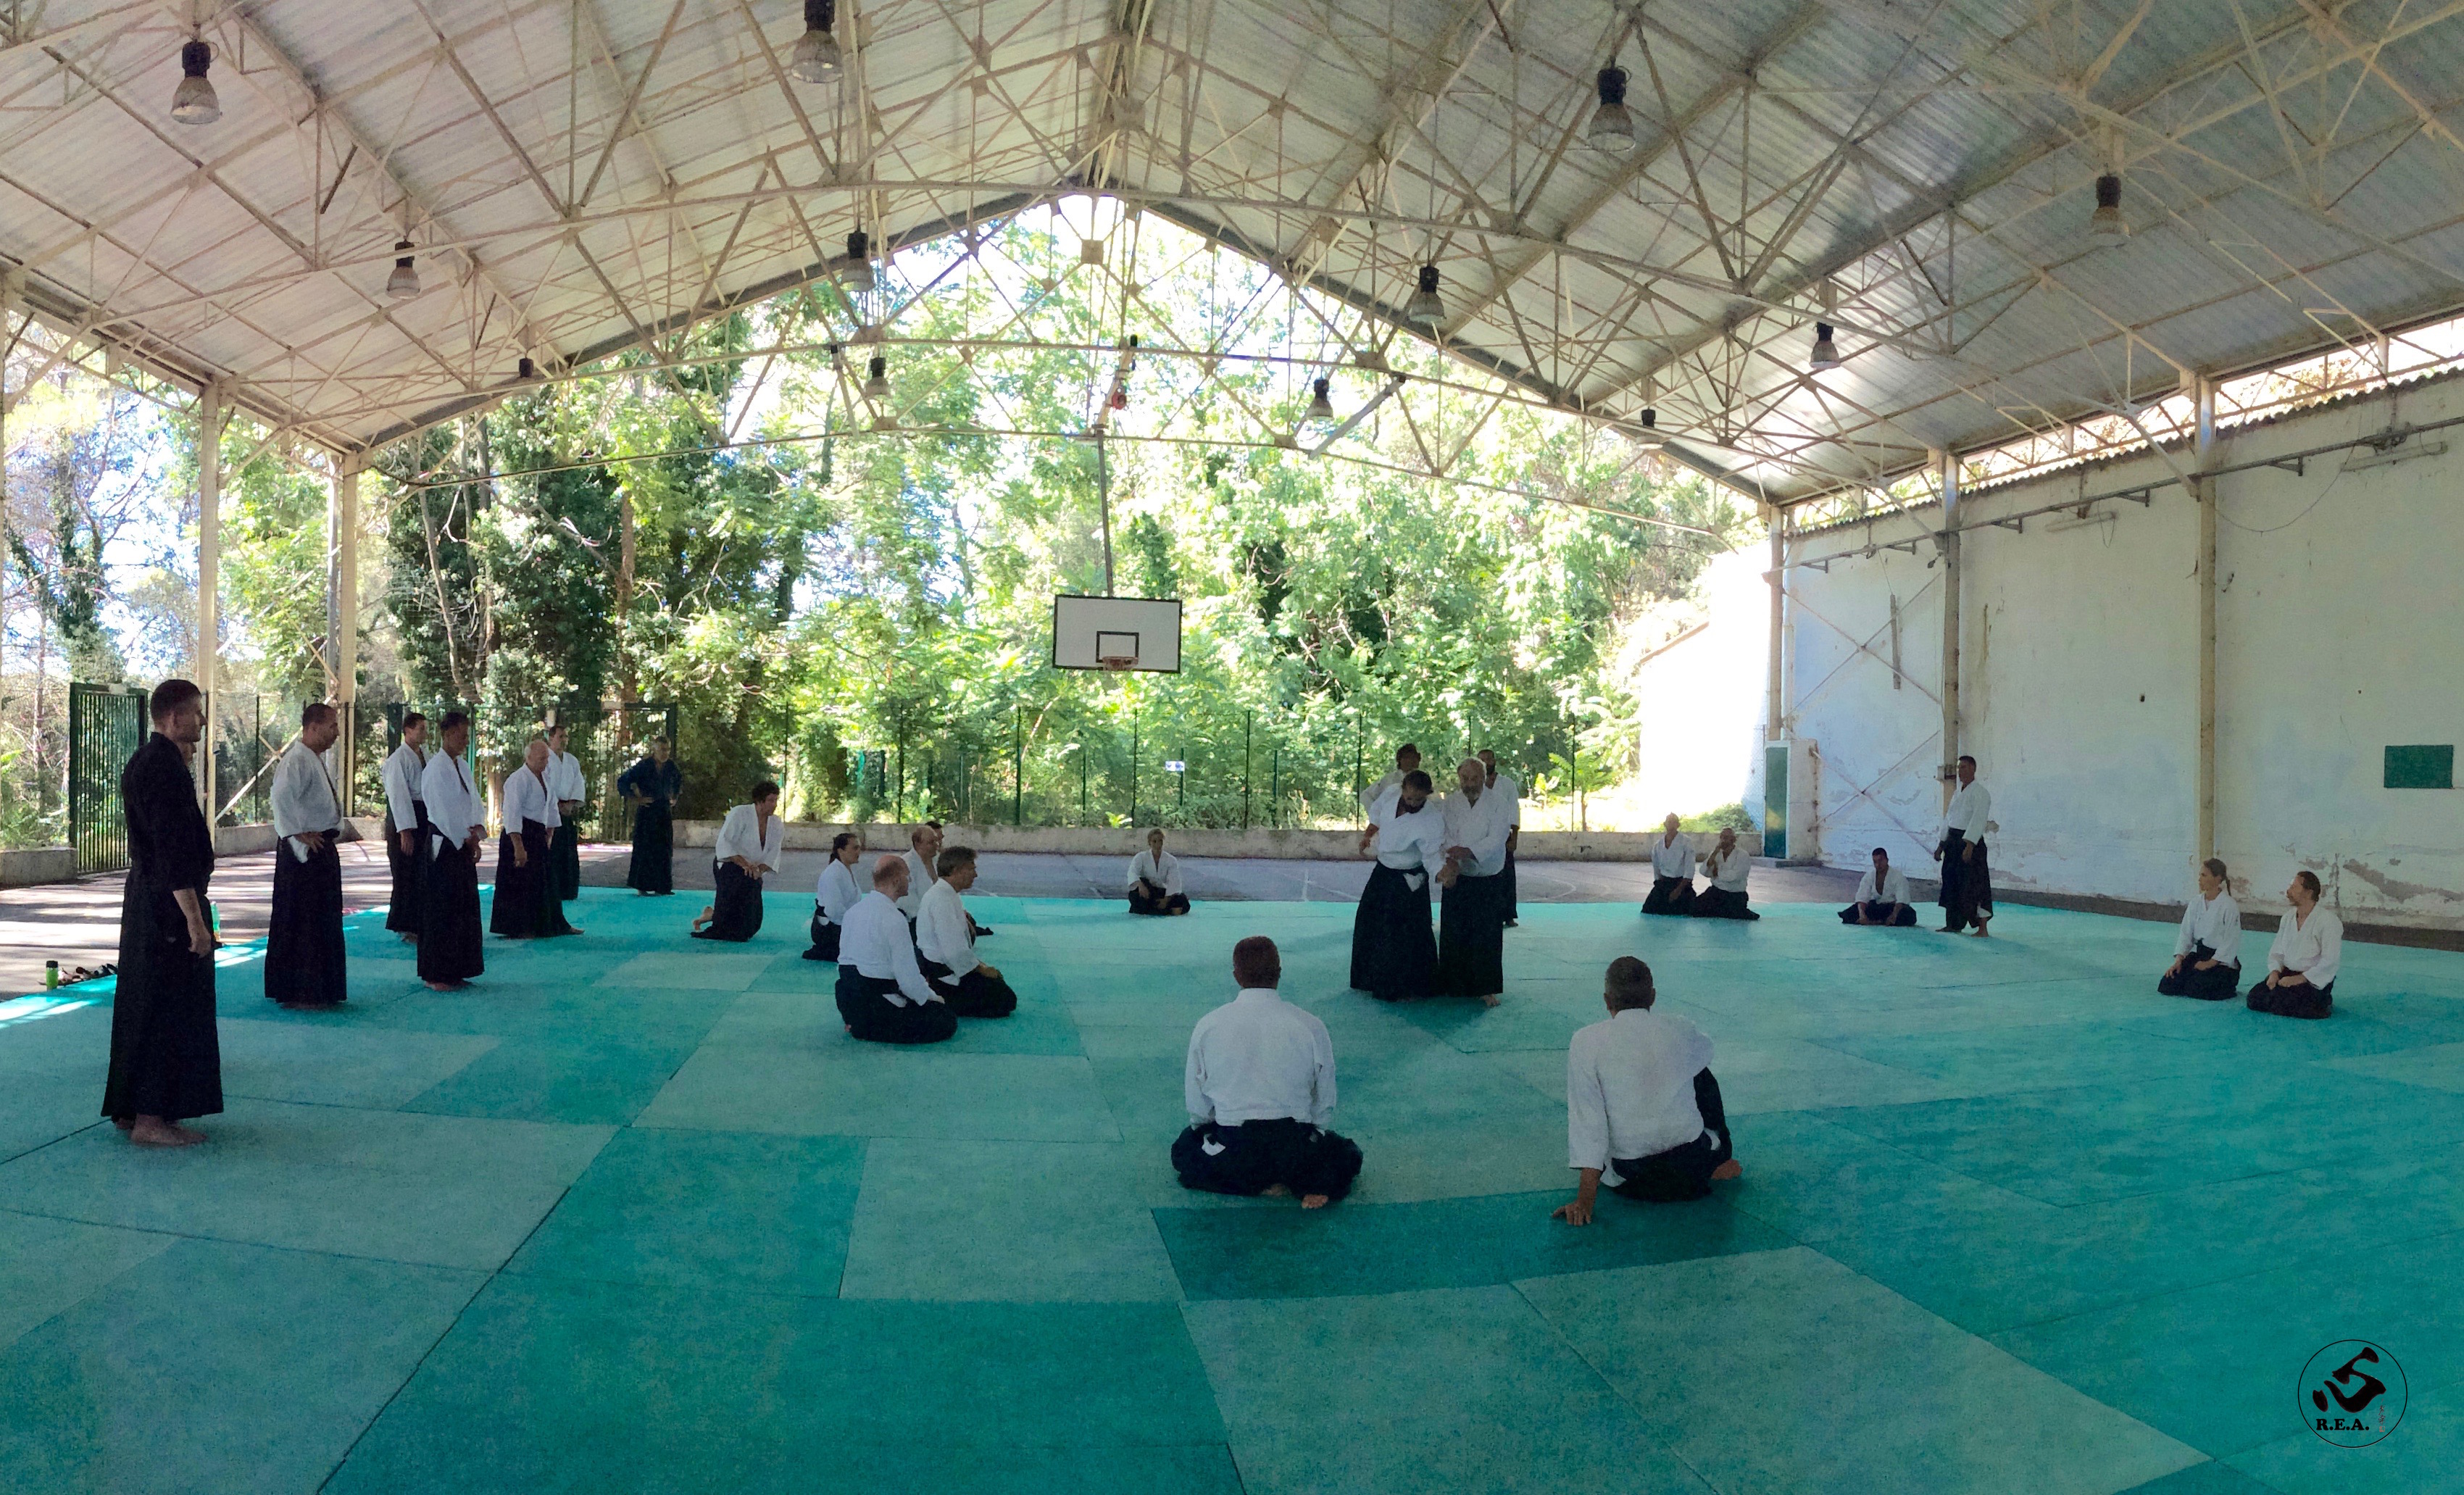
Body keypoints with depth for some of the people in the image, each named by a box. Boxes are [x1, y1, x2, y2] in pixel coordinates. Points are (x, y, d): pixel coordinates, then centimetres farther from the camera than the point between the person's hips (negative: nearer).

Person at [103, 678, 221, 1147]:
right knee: (170, 1008, -4)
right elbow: (173, 851, -23)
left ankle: (130, 1108, 25)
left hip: (144, 898, 11)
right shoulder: (167, 769, -19)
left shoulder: (144, 762, 12)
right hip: (169, 905, -11)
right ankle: (152, 1119, 3)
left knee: (143, 1004, 16)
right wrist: (195, 918, -22)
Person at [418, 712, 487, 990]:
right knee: (441, 910, -3)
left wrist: (478, 829, -6)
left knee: (464, 909, 11)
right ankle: (435, 975, 5)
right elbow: (443, 811, -16)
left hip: (463, 845, 9)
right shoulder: (436, 768, -13)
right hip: (443, 845, -8)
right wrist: (468, 839, -10)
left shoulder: (462, 766, 13)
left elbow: (474, 802, 13)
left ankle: (454, 972, 20)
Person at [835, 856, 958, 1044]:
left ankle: (859, 1022, 9)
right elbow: (907, 974, -19)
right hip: (877, 1002, -9)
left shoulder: (854, 910, 7)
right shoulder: (894, 919, -19)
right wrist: (932, 996, 2)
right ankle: (869, 1029, -6)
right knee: (947, 1021, 0)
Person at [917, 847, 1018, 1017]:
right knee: (1006, 1000, -9)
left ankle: (939, 999, 11)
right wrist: (982, 969, -13)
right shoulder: (942, 900, -24)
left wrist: (979, 965, 11)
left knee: (998, 983, 21)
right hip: (942, 974, -11)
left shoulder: (943, 893, 10)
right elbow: (954, 951, -26)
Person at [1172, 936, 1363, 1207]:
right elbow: (1325, 1102, 5)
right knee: (1348, 1154, 31)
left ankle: (1260, 1184, 6)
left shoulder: (1207, 1027, -4)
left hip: (1232, 1154, -1)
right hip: (1296, 1149, 1)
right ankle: (1311, 1184, -2)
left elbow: (1197, 1106, 5)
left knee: (1184, 1149, 30)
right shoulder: (1311, 1027, -6)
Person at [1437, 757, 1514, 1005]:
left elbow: (1496, 840, -17)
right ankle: (1453, 984, 18)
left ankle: (1486, 988, 11)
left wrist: (1467, 852, -32)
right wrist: (1450, 862, -28)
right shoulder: (1449, 803, 1)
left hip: (1490, 880, -2)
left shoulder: (1499, 804, -5)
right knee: (1453, 933, 4)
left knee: (1487, 935, 0)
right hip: (1457, 879, 2)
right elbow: (1444, 836, -9)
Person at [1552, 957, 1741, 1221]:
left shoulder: (1586, 1043, -11)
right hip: (1692, 1162, 2)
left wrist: (1584, 1202, -11)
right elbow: (1704, 1053, 22)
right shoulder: (1680, 1028, -4)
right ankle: (1721, 1156, 34)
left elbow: (1586, 1120, -13)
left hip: (1631, 1177, -1)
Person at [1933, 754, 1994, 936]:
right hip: (1953, 842, 8)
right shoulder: (1957, 792, 16)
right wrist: (1941, 845, 17)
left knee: (1974, 886, -7)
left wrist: (1969, 846, -26)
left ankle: (1983, 929, -4)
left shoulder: (1980, 793, -10)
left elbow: (1978, 821, -18)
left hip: (1970, 842, -8)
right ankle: (1952, 925, 19)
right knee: (1951, 883, 11)